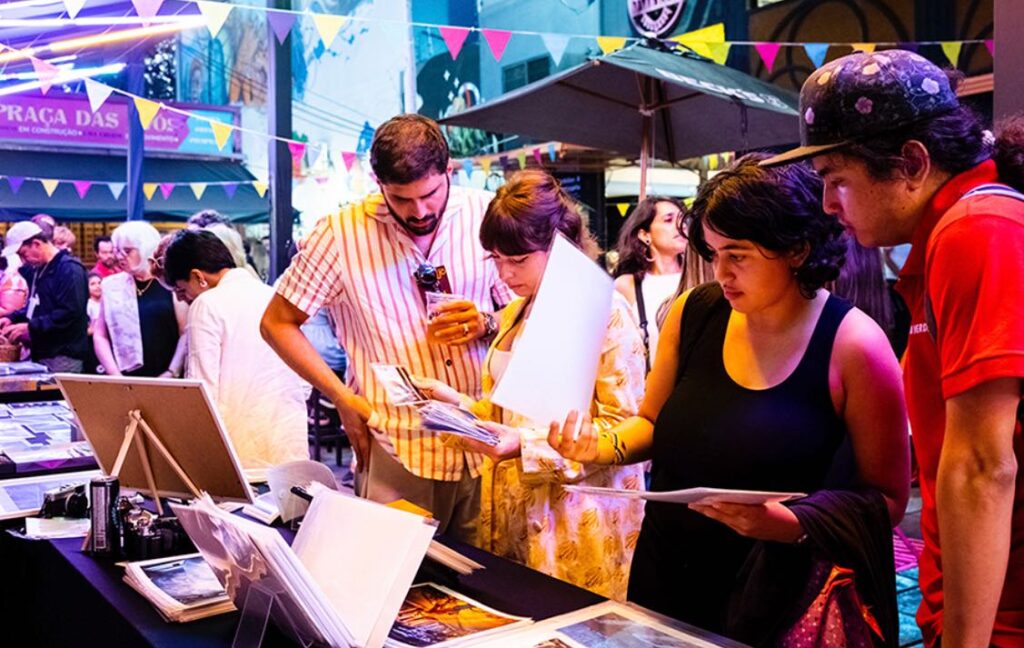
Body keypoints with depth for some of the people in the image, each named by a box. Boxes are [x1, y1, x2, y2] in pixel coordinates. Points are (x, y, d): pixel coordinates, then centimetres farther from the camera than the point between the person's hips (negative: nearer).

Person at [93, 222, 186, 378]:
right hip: (124, 379, 2)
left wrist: (172, 373, -11)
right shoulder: (111, 285, 10)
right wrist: (114, 375, -3)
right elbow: (100, 335, 9)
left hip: (164, 380, -2)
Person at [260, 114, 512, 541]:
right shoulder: (341, 233, -3)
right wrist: (342, 398, -4)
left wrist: (487, 325, -12)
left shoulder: (485, 214, 1)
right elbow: (277, 323, 4)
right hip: (398, 455, -1)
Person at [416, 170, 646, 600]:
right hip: (513, 515, 7)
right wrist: (458, 404, 1)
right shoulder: (514, 314, 13)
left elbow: (624, 428, -15)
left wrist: (528, 445, -23)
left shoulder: (606, 312, -12)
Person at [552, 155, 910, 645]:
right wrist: (602, 446, -11)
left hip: (775, 596, -4)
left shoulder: (853, 345, -16)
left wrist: (789, 524, -26)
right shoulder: (694, 312, -4)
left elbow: (885, 498, -11)